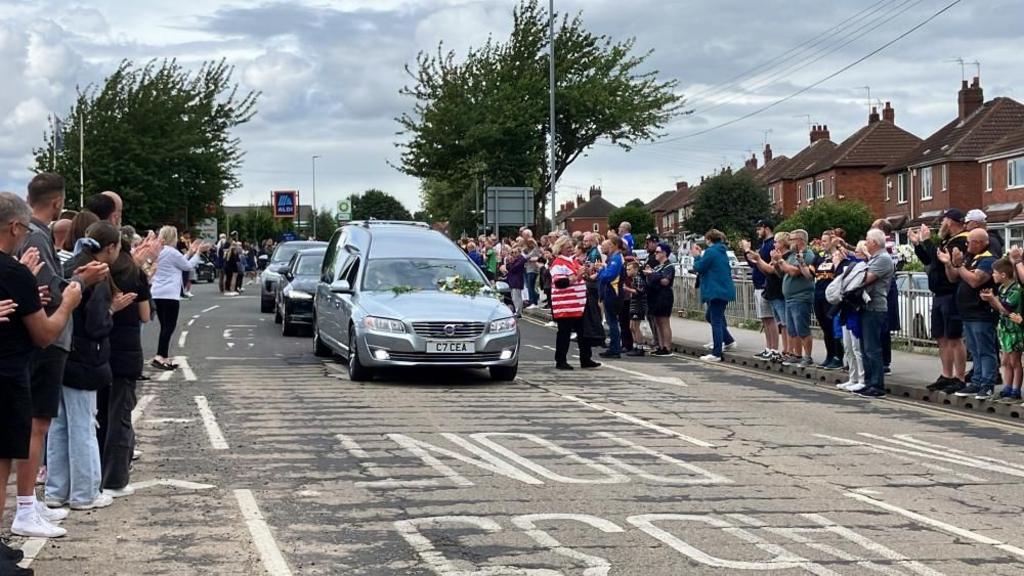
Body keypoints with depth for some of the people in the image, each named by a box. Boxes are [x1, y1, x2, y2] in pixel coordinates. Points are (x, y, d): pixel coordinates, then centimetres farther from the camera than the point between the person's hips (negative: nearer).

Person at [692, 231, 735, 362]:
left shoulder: (710, 252, -15)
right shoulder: (722, 252, 14)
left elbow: (699, 268, -11)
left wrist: (696, 256, 6)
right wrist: (700, 255, 17)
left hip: (716, 291, -9)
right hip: (725, 290, 9)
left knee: (716, 321, -6)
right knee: (711, 316, 25)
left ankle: (716, 353, -5)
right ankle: (728, 339, 28)